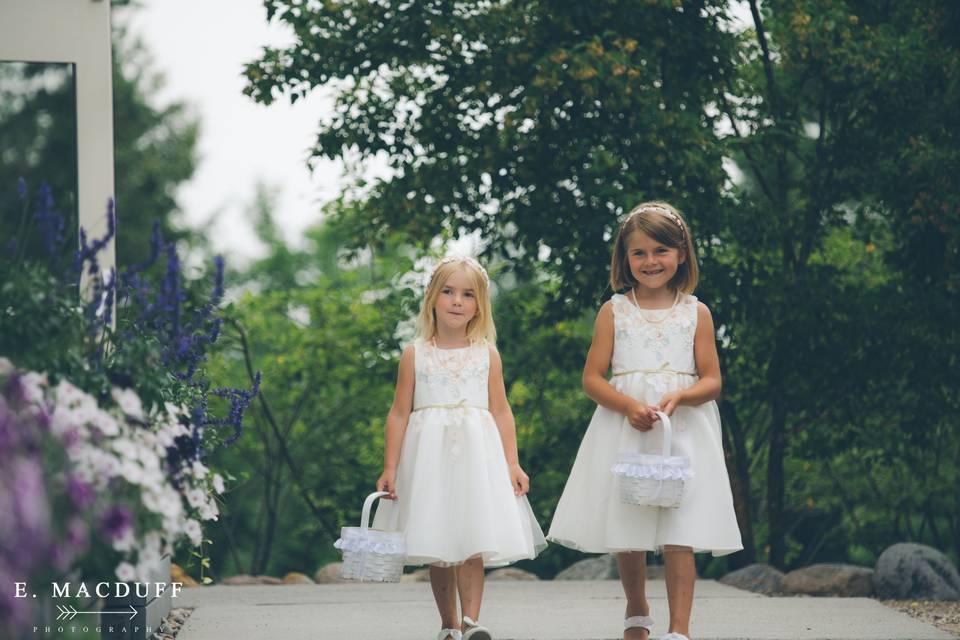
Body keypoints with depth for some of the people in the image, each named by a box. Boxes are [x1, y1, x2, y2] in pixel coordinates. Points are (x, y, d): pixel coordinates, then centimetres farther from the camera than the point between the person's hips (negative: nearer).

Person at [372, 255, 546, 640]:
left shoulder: (486, 354, 6)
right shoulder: (415, 355, 4)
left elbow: (501, 412, 7)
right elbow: (399, 414, 4)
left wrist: (512, 463, -1)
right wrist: (390, 468, -1)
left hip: (476, 454, 0)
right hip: (429, 455, 0)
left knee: (472, 542, -12)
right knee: (436, 547, 4)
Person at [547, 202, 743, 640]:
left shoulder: (695, 313, 3)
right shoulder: (614, 311, 3)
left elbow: (712, 381, 1)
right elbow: (592, 378, -1)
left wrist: (680, 396, -19)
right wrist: (628, 405, -18)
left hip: (683, 432, -1)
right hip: (623, 434, 1)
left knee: (679, 537, -9)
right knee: (626, 536, 9)